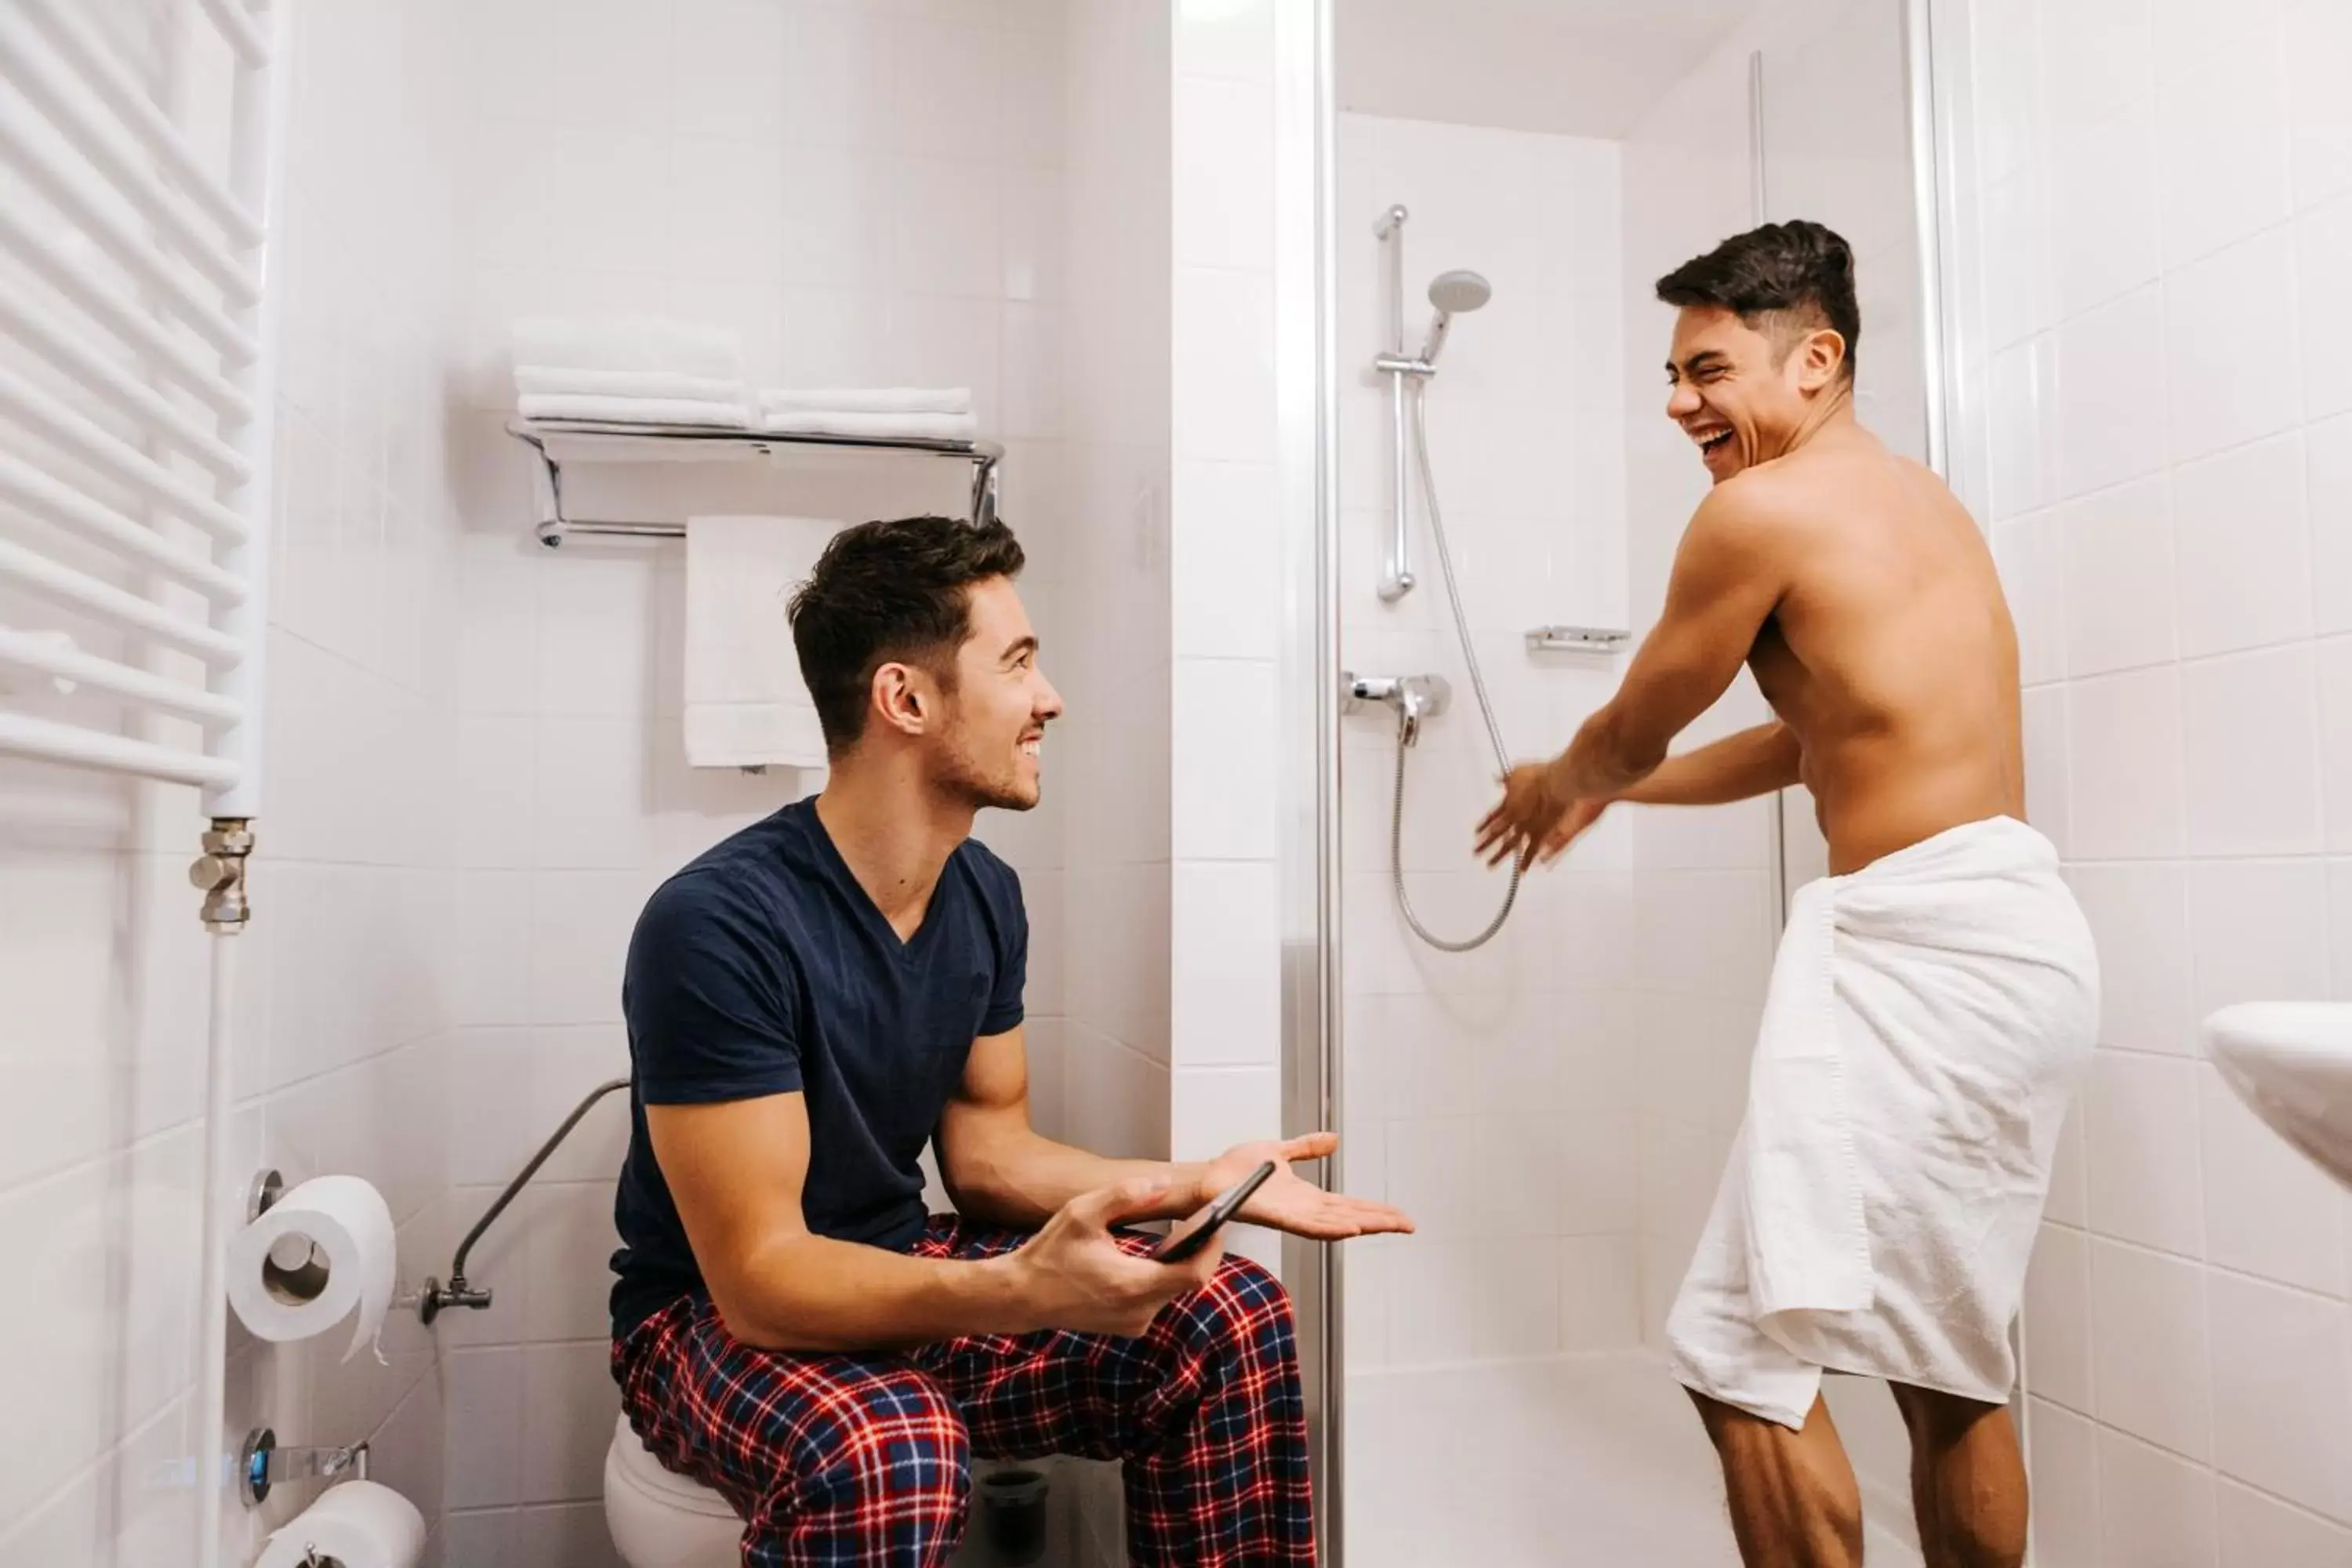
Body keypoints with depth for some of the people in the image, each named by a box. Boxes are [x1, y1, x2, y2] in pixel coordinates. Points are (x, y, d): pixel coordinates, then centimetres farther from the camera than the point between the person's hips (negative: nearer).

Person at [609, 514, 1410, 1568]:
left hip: (900, 1274, 6)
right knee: (888, 1454, -38)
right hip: (715, 1315, -6)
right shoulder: (718, 925, -27)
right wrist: (1020, 1291, -42)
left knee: (1230, 1321, -12)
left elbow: (986, 1148, 4)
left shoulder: (985, 896, -4)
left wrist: (1203, 1185, -8)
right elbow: (760, 1277, -27)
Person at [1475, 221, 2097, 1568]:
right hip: (2020, 940, 10)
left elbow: (1633, 731, 0)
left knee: (1748, 1354, -5)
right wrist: (1606, 794, 31)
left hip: (1925, 943, -10)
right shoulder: (1921, 502, 19)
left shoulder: (1763, 509, -9)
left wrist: (1553, 789, 23)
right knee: (1950, 1364, 19)